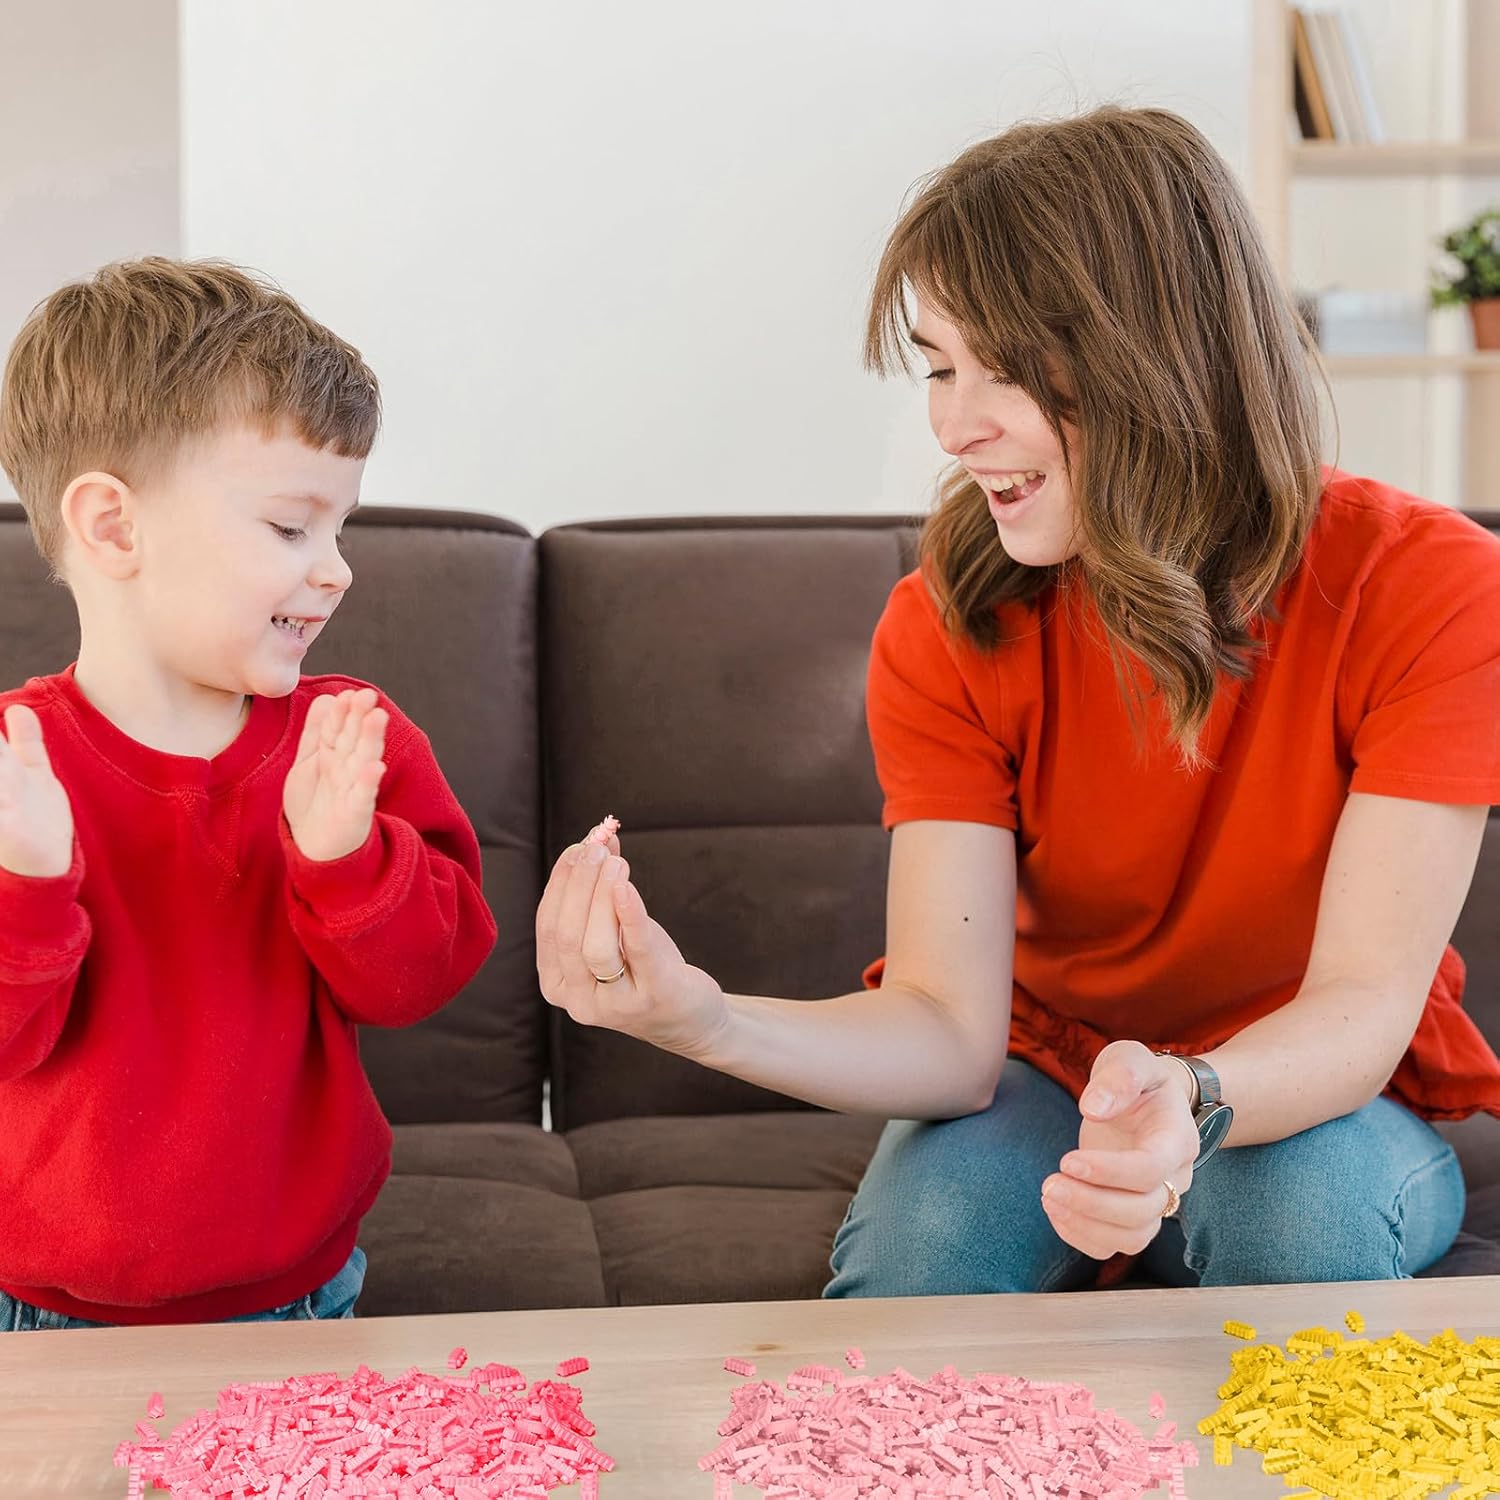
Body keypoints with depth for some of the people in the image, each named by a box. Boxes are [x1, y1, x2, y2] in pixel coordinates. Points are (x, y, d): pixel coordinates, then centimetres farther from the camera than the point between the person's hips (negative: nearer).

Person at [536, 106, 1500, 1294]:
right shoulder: (947, 629, -14)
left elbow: (1363, 1003, -25)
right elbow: (949, 1025, -21)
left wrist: (1190, 1103, -48)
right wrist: (700, 1018, -41)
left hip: (1316, 1091, 1)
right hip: (1046, 1071, 0)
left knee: (1308, 1207, -34)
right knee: (924, 1223, -32)